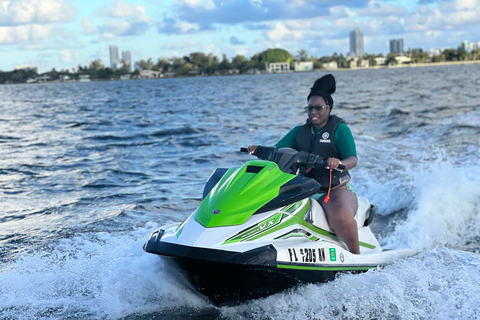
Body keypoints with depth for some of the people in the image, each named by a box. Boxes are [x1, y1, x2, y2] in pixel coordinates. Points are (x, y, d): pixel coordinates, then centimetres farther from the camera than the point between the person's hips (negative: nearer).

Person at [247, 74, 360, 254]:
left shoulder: (339, 129, 0)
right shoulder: (299, 131, 15)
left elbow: (353, 159, -13)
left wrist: (339, 163, -37)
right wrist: (260, 150, -14)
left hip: (336, 190, -5)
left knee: (341, 217, -37)